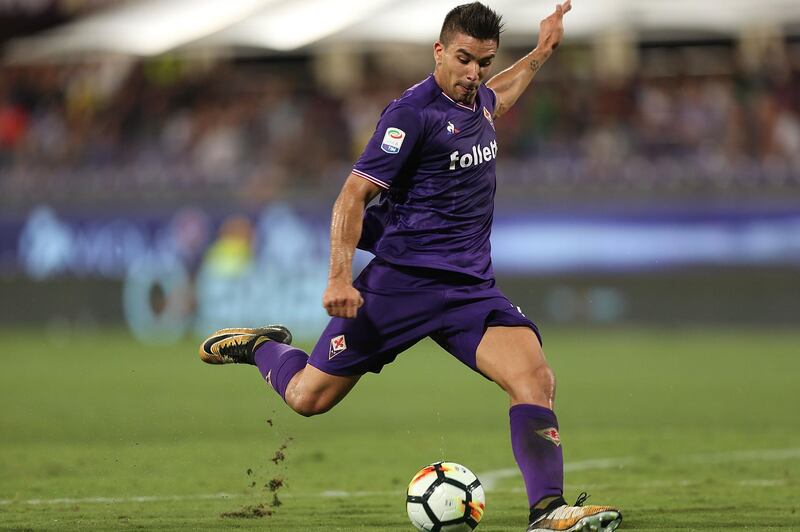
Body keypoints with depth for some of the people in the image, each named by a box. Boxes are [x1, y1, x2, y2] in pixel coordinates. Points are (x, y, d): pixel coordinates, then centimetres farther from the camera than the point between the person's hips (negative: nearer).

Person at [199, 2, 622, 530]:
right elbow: (354, 194, -15)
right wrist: (340, 277, -24)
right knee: (309, 398, 1)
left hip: (471, 287, 6)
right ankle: (263, 347, 34)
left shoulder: (478, 101, 12)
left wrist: (540, 54, 37)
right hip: (401, 282, -6)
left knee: (535, 378, -19)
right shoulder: (413, 113, -13)